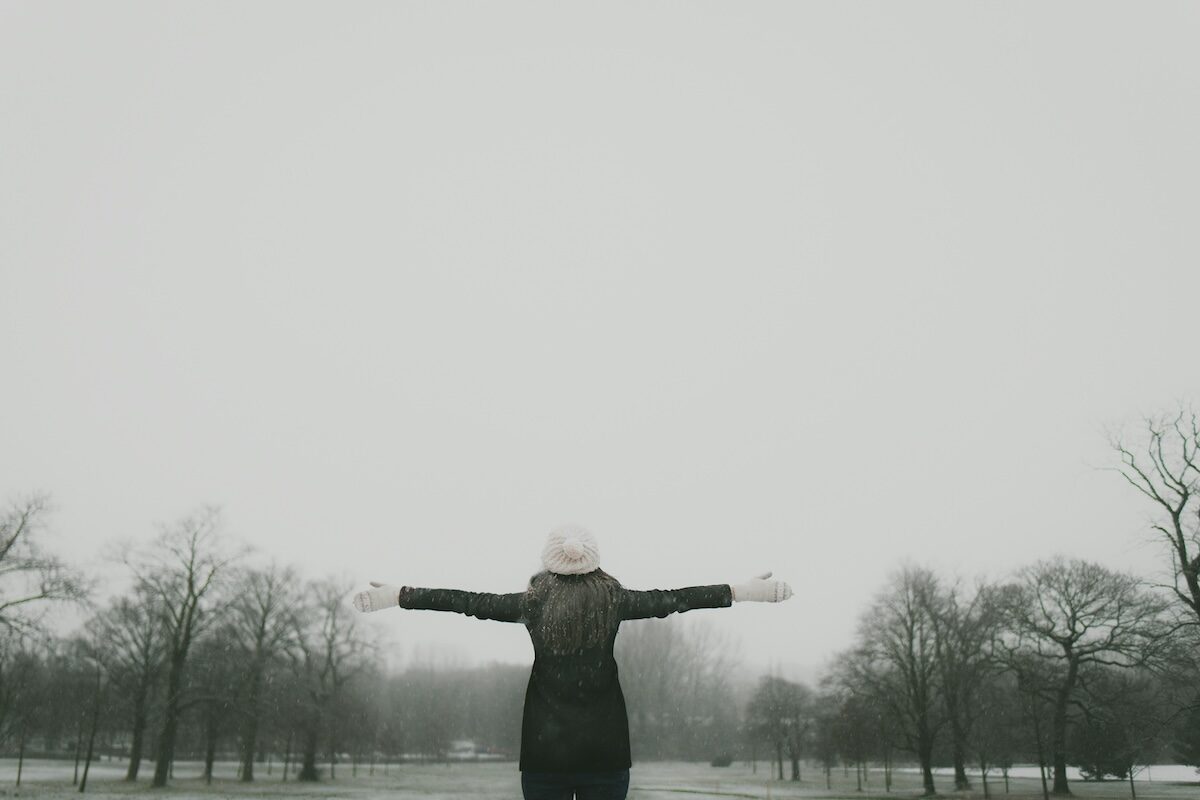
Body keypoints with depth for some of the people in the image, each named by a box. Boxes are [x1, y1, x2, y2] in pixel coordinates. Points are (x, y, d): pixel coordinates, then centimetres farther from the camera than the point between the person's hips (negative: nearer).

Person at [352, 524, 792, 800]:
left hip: (545, 748, 0)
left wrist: (397, 595, 4)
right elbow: (673, 599, -2)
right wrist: (745, 590, 3)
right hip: (605, 748, 0)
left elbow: (466, 601, -3)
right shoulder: (614, 600, -4)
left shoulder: (533, 603, -4)